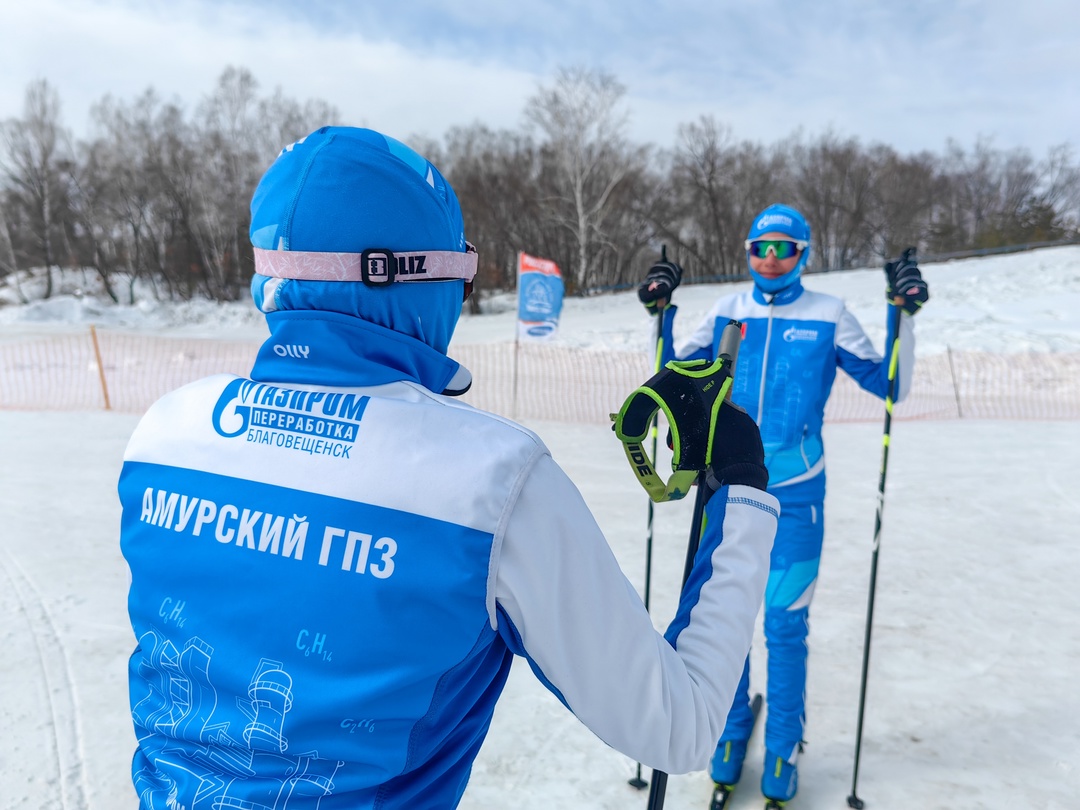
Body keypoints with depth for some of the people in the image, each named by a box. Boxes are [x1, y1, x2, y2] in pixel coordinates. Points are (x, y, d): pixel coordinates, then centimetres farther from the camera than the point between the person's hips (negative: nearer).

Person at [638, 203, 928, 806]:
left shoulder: (829, 316, 1)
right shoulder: (727, 312, 5)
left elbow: (891, 386, 4)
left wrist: (904, 316, -6)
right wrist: (661, 314, 3)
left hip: (796, 493, -2)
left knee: (786, 625, 5)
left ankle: (784, 751, 26)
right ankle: (732, 732, 33)